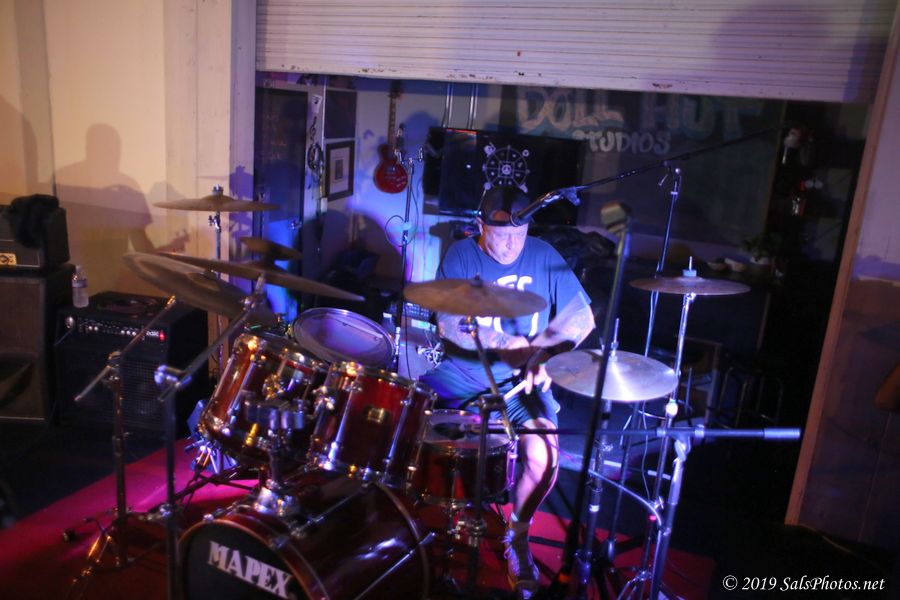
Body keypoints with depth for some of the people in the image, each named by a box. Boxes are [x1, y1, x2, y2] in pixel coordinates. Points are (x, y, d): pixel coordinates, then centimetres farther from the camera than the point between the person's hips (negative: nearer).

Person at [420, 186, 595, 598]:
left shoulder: (543, 255, -1)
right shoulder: (460, 256, -3)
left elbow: (581, 317, -3)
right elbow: (448, 323, -12)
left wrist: (543, 351, -20)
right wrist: (503, 342, -25)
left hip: (520, 380, -1)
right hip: (462, 371, 1)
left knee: (543, 453, -24)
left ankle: (517, 536, 6)